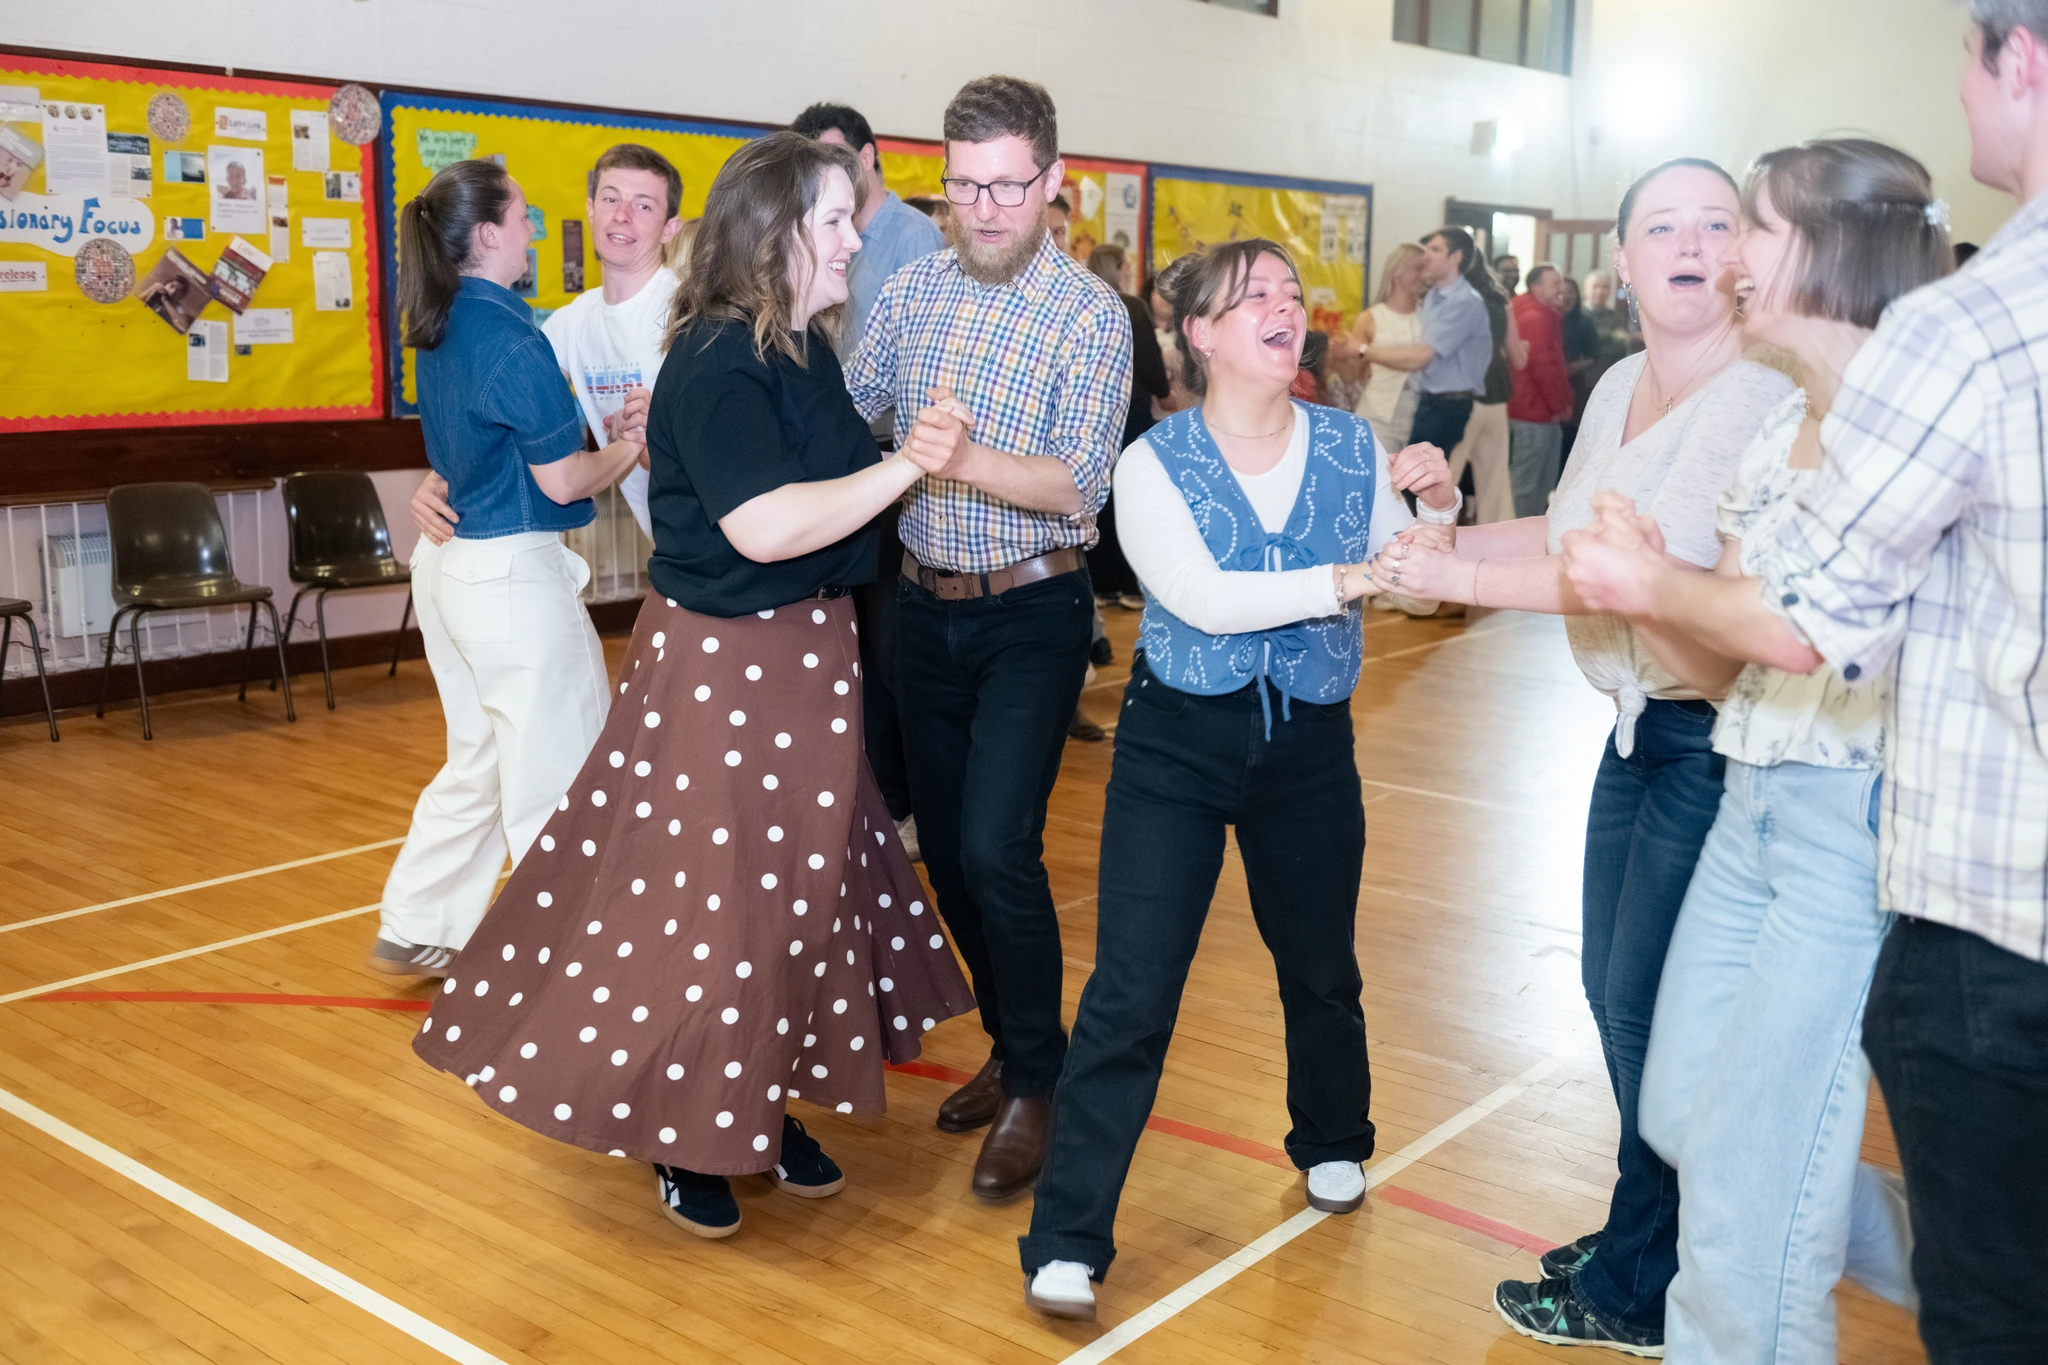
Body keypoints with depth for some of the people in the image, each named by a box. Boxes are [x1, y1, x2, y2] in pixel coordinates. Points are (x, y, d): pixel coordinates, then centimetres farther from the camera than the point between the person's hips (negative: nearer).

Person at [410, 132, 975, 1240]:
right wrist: (908, 464, -23)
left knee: (797, 890, 17)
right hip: (723, 663, -9)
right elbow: (767, 526, -29)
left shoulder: (804, 350, 9)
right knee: (708, 902, 1)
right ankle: (685, 1145, 20)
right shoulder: (717, 365, -19)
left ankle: (761, 1111, 33)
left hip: (804, 655, 10)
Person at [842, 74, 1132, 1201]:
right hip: (926, 607, 5)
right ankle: (1010, 1045, 31)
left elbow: (1077, 485, -18)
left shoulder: (1091, 314, -10)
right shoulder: (913, 288, 4)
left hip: (1031, 615, -5)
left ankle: (1034, 1084, 6)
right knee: (944, 847, 12)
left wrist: (961, 455, -34)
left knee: (996, 848, -14)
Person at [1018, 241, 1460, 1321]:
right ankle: (1067, 1241, 4)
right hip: (1176, 742, -3)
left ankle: (1331, 1144, 47)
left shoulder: (1353, 449, 0)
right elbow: (1204, 598, -24)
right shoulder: (1153, 463, -9)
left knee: (1320, 966, 18)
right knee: (1131, 989, -6)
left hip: (1310, 743, 3)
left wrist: (1437, 509, -16)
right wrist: (1350, 578, -32)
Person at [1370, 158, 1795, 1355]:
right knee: (1615, 990, 17)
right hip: (1642, 725, 8)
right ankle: (1653, 1230, 38)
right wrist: (1439, 539, 9)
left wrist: (1461, 582, -23)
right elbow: (1570, 531, 19)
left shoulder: (1767, 400, -21)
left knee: (1651, 1011, 2)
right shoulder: (1621, 387, 7)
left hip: (1720, 739, -8)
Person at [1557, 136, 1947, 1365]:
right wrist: (1644, 590, -8)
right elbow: (1724, 664, 10)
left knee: (1745, 1184, -1)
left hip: (1858, 817, -8)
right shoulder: (1776, 430, 12)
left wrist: (1660, 582, -16)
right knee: (1680, 1116, 16)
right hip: (1749, 802, 9)